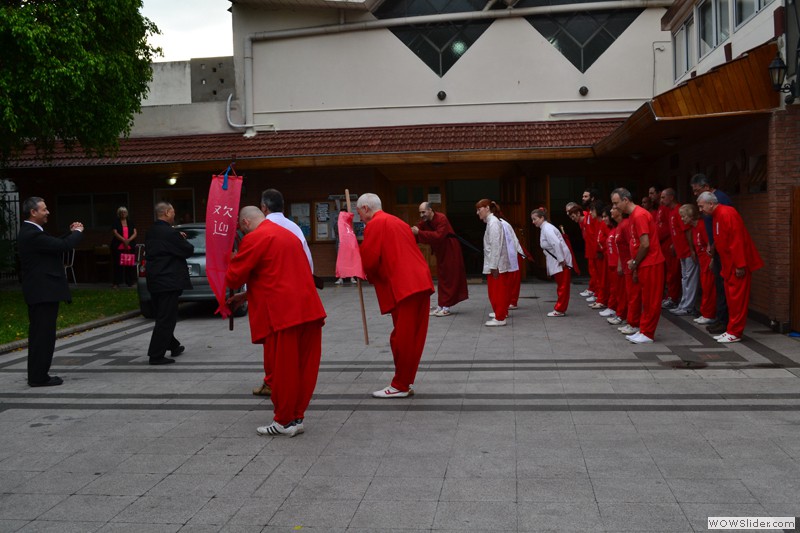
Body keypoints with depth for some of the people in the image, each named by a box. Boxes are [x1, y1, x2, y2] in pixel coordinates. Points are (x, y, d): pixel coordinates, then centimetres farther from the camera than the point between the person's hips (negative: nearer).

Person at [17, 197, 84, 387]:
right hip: (43, 292, -11)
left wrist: (71, 233, 9)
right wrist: (78, 232, -5)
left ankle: (36, 375, 22)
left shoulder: (31, 232, 14)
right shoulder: (32, 234, -19)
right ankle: (39, 377, 0)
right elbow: (63, 246, -22)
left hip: (39, 291, 11)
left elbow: (56, 245, 18)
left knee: (39, 334, 15)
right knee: (44, 334, -5)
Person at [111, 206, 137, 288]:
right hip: (118, 247, -2)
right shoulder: (115, 223, 5)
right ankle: (116, 283, 0)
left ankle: (130, 282, 7)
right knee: (118, 264, -3)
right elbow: (115, 233, -6)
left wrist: (129, 240, -12)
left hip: (130, 247, 2)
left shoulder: (131, 223, 13)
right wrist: (124, 240, -18)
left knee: (129, 264, 1)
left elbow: (135, 233, 5)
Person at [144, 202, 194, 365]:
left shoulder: (150, 232, 9)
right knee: (166, 319, -4)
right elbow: (188, 251, -13)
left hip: (154, 281, 9)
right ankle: (156, 355, -3)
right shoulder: (170, 233, -17)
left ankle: (173, 346, 34)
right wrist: (183, 240, 8)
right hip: (168, 281, -9)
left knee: (163, 317, 19)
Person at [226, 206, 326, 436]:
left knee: (283, 369, 2)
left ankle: (284, 421, 12)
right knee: (304, 367, 10)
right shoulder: (287, 234, 22)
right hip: (309, 310, 8)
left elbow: (234, 277, -4)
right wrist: (245, 296, 32)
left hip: (284, 314, -8)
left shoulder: (254, 239, -5)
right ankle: (297, 417, 19)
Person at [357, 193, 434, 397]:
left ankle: (399, 386, 6)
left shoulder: (375, 225, -3)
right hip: (420, 282, 9)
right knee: (414, 337, 11)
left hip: (404, 287, -9)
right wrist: (374, 274, 22)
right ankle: (407, 382, 18)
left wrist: (368, 276, 12)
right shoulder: (397, 222, 25)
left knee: (401, 338, -1)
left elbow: (369, 260, -9)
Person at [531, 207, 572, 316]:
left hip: (562, 261, -10)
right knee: (561, 286, 14)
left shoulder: (547, 229, -17)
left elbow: (557, 244, -27)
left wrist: (561, 261, -24)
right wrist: (560, 260, 15)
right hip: (557, 262, 10)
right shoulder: (544, 228, 13)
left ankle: (559, 310, 3)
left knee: (562, 286, -1)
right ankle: (560, 308, 21)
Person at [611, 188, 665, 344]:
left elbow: (645, 244, -21)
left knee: (650, 300, -1)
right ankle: (635, 326, 27)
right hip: (642, 264, 10)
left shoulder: (639, 215, -18)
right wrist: (634, 263, 7)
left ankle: (647, 334, 6)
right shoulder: (632, 216, 13)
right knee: (636, 297, 15)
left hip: (650, 264, -10)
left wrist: (635, 263, -10)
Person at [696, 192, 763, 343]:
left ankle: (735, 333, 2)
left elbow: (737, 241, -23)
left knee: (737, 299, -3)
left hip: (738, 264, -10)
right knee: (731, 298, 13)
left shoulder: (727, 214, -19)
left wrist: (740, 265, -23)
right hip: (729, 265, 10)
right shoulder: (716, 216, 12)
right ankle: (732, 330, 20)